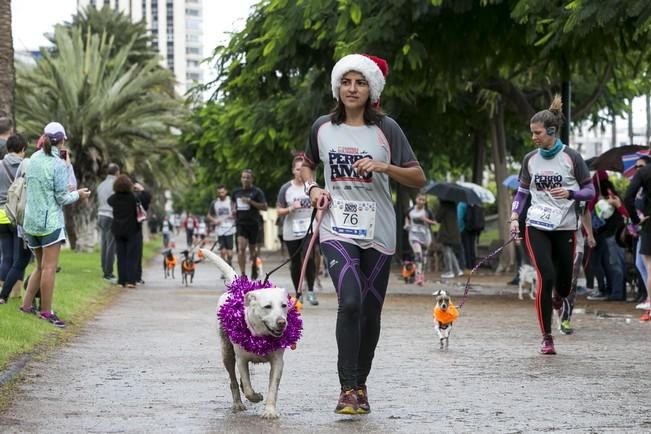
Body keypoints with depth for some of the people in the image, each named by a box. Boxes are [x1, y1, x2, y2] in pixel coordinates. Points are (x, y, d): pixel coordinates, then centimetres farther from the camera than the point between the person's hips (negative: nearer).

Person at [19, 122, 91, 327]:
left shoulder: (34, 159, 6)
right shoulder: (58, 164, -13)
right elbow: (62, 198, -11)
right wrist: (78, 194, 7)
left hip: (31, 221, 7)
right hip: (50, 221, -7)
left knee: (41, 266, 17)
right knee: (49, 267, -4)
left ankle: (26, 304, 15)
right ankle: (46, 311, -4)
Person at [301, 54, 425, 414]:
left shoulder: (385, 128, -1)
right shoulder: (323, 127, 5)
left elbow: (418, 178, -2)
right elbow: (307, 164, 24)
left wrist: (384, 167, -18)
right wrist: (312, 187, 3)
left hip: (377, 232, 1)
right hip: (337, 230, -1)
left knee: (370, 311, 7)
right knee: (350, 301, -20)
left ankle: (360, 383, 25)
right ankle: (347, 388, -16)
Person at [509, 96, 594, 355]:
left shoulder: (571, 158, -3)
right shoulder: (530, 159, 6)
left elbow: (590, 191, 1)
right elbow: (522, 191, 16)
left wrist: (570, 193, -18)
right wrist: (514, 216, 1)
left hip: (565, 228, -1)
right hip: (537, 227, 1)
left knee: (563, 282, 5)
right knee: (546, 277, -14)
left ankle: (560, 302, 45)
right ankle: (546, 337, -5)